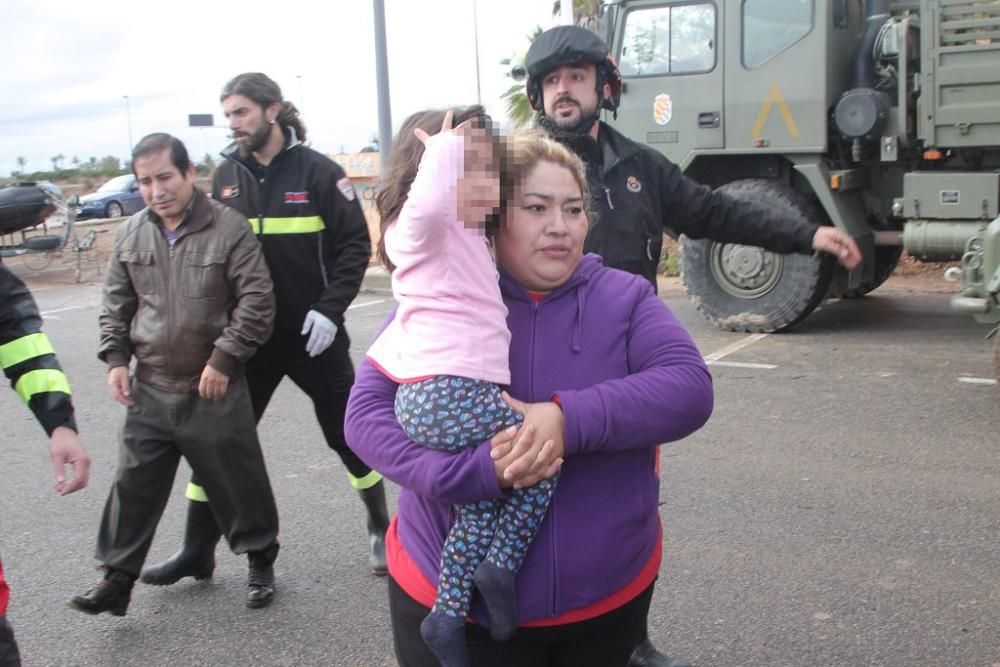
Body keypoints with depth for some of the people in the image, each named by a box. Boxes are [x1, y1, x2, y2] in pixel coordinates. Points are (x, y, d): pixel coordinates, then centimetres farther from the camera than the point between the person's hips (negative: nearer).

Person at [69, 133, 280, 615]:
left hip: (214, 390, -4)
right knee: (134, 487, 10)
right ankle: (118, 577, 23)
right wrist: (115, 358, 4)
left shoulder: (229, 227, -11)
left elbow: (256, 302, -11)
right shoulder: (129, 234, 5)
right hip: (149, 392, 4)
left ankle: (260, 561, 27)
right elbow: (116, 304, 14)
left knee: (238, 482, 8)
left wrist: (223, 359, -14)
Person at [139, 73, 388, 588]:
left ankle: (380, 528, 28)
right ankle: (197, 551, 21)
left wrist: (330, 308, -16)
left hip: (312, 333, -3)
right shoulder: (226, 176, 4)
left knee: (346, 433, 8)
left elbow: (354, 245, -8)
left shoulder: (317, 171, -8)